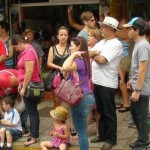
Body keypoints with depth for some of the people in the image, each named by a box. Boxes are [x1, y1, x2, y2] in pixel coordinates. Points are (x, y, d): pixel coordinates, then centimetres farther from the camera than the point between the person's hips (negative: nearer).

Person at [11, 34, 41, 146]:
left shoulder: (29, 52, -18)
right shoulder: (26, 51, 13)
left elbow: (29, 72, -23)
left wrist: (24, 87, -20)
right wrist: (21, 84, 15)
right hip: (28, 84, 10)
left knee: (32, 111, -4)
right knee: (31, 110, 16)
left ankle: (35, 136, 2)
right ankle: (33, 131, 26)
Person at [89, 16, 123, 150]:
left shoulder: (115, 44, -15)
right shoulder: (101, 42, 13)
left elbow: (101, 60, -23)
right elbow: (89, 53, 9)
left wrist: (93, 55, -3)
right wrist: (96, 53, -12)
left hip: (107, 84, -8)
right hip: (97, 82, 8)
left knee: (109, 113, 3)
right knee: (101, 111, 18)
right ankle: (102, 135, 31)